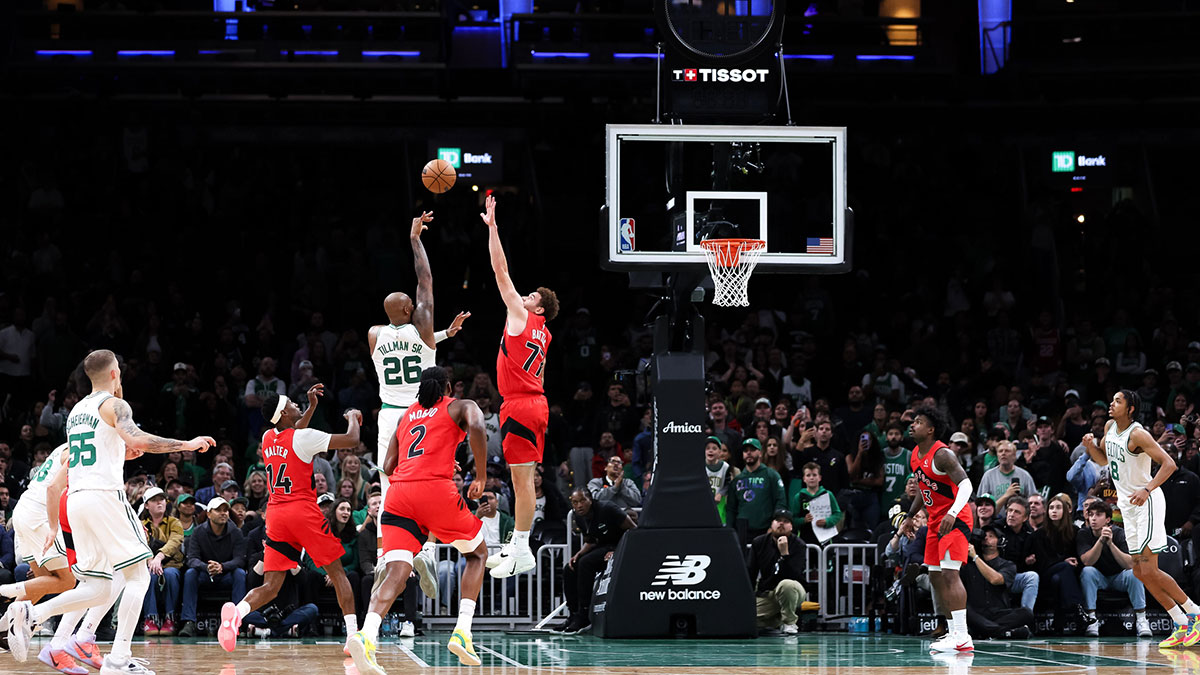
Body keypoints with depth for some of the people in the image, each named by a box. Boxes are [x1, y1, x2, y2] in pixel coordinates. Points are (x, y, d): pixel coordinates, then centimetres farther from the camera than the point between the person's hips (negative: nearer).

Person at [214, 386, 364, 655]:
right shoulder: (304, 437, -9)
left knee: (271, 586, 2)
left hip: (275, 513, 5)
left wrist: (312, 407, 35)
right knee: (337, 573, 8)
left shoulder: (268, 438, 11)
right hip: (303, 511, -5)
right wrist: (352, 418, 15)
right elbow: (351, 440, -6)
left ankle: (238, 611, -28)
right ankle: (353, 635, 3)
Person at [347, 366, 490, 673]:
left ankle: (366, 636, -35)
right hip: (436, 490, -4)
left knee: (398, 572, -8)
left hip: (399, 493, 4)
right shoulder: (462, 406, 15)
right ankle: (462, 633, 5)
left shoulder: (407, 415, 28)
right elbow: (476, 428, -9)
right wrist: (481, 477, -1)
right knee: (477, 553, 20)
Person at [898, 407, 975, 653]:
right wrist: (910, 517, 22)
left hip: (955, 519, -10)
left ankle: (962, 638, -23)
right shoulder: (916, 455, 10)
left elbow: (966, 485, -27)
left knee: (949, 573, -19)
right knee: (935, 576, 10)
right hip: (936, 520, 10)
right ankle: (954, 632, 17)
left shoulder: (942, 455, -19)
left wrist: (952, 513, -40)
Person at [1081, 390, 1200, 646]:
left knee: (1149, 571, -13)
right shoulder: (1110, 427, 9)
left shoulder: (1137, 435, -17)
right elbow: (1104, 459, 25)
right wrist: (1091, 446, 4)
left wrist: (1147, 490, -35)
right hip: (1128, 506, 9)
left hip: (1147, 503, -9)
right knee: (1140, 572, 7)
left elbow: (1169, 463, -24)